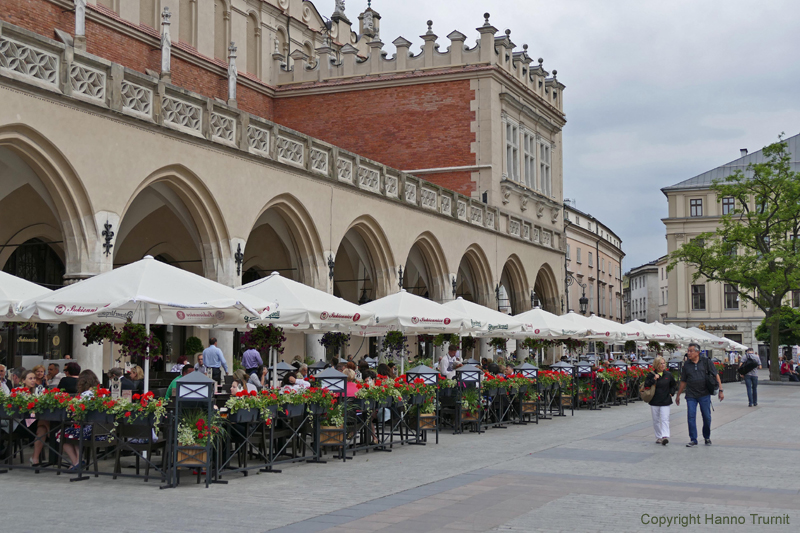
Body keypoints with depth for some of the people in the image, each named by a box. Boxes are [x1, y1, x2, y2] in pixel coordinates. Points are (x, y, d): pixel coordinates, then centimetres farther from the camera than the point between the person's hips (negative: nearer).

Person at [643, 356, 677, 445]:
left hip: (665, 401, -1)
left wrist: (671, 393, 6)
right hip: (654, 401, 1)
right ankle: (658, 437, 18)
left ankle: (665, 436, -20)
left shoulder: (668, 374, 5)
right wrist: (653, 379, -17)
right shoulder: (651, 375, -1)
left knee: (665, 419, -12)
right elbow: (646, 385, -8)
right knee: (656, 420, 8)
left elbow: (674, 385, 19)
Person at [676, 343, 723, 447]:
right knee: (691, 417, -3)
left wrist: (720, 390, -4)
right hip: (691, 395, 2)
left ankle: (707, 437, 23)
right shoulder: (686, 364, 6)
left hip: (704, 394, -2)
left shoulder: (706, 362, -1)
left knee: (707, 417, 4)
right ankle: (693, 439, 6)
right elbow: (683, 381, 14)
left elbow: (716, 376, 2)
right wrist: (678, 395, 16)